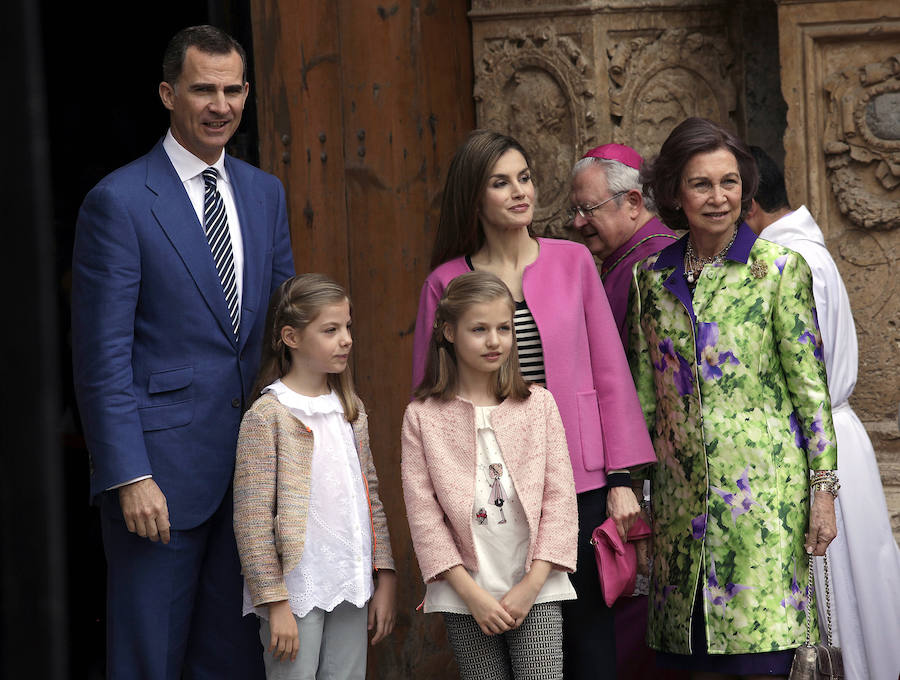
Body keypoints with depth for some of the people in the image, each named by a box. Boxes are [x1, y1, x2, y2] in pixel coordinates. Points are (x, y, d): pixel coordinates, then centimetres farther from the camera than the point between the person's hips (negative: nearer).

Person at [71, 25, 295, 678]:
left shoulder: (265, 194, 12)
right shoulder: (118, 202, -8)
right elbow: (102, 356, -11)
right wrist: (130, 477, -17)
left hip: (254, 467, 6)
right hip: (161, 468, -6)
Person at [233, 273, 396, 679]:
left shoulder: (350, 410, 11)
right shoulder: (267, 416, -9)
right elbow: (252, 520, -12)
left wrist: (385, 578, 10)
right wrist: (275, 602, -15)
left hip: (349, 591, 6)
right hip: (296, 593, -6)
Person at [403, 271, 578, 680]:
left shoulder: (538, 405, 4)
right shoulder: (423, 417, 0)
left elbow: (559, 498, 1)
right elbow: (423, 513, -3)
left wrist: (532, 584, -8)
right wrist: (471, 592, -10)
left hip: (535, 589, 0)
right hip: (464, 593, 0)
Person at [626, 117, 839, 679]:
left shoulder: (779, 268, -2)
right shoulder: (653, 276, 9)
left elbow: (810, 385, -3)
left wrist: (824, 489, -7)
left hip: (762, 484, -4)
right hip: (682, 489, 4)